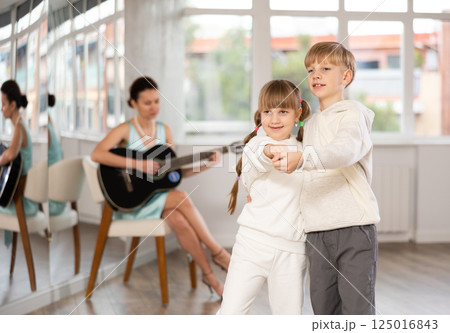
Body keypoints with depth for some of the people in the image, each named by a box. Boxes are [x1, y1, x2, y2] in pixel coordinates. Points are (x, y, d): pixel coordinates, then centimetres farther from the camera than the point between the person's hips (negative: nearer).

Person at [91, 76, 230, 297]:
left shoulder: (164, 130, 9)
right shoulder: (125, 130, -7)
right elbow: (97, 155, -25)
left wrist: (205, 165, -3)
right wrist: (138, 164, -28)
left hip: (158, 198, 4)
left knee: (179, 220, -29)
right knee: (182, 198, -28)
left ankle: (209, 275, -21)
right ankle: (217, 253, -17)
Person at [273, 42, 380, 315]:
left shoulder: (353, 113, -2)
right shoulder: (310, 125, 21)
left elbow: (346, 149, -24)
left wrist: (301, 158, -39)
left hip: (355, 226, -6)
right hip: (317, 231, 7)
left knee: (357, 308, -8)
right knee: (323, 309, 6)